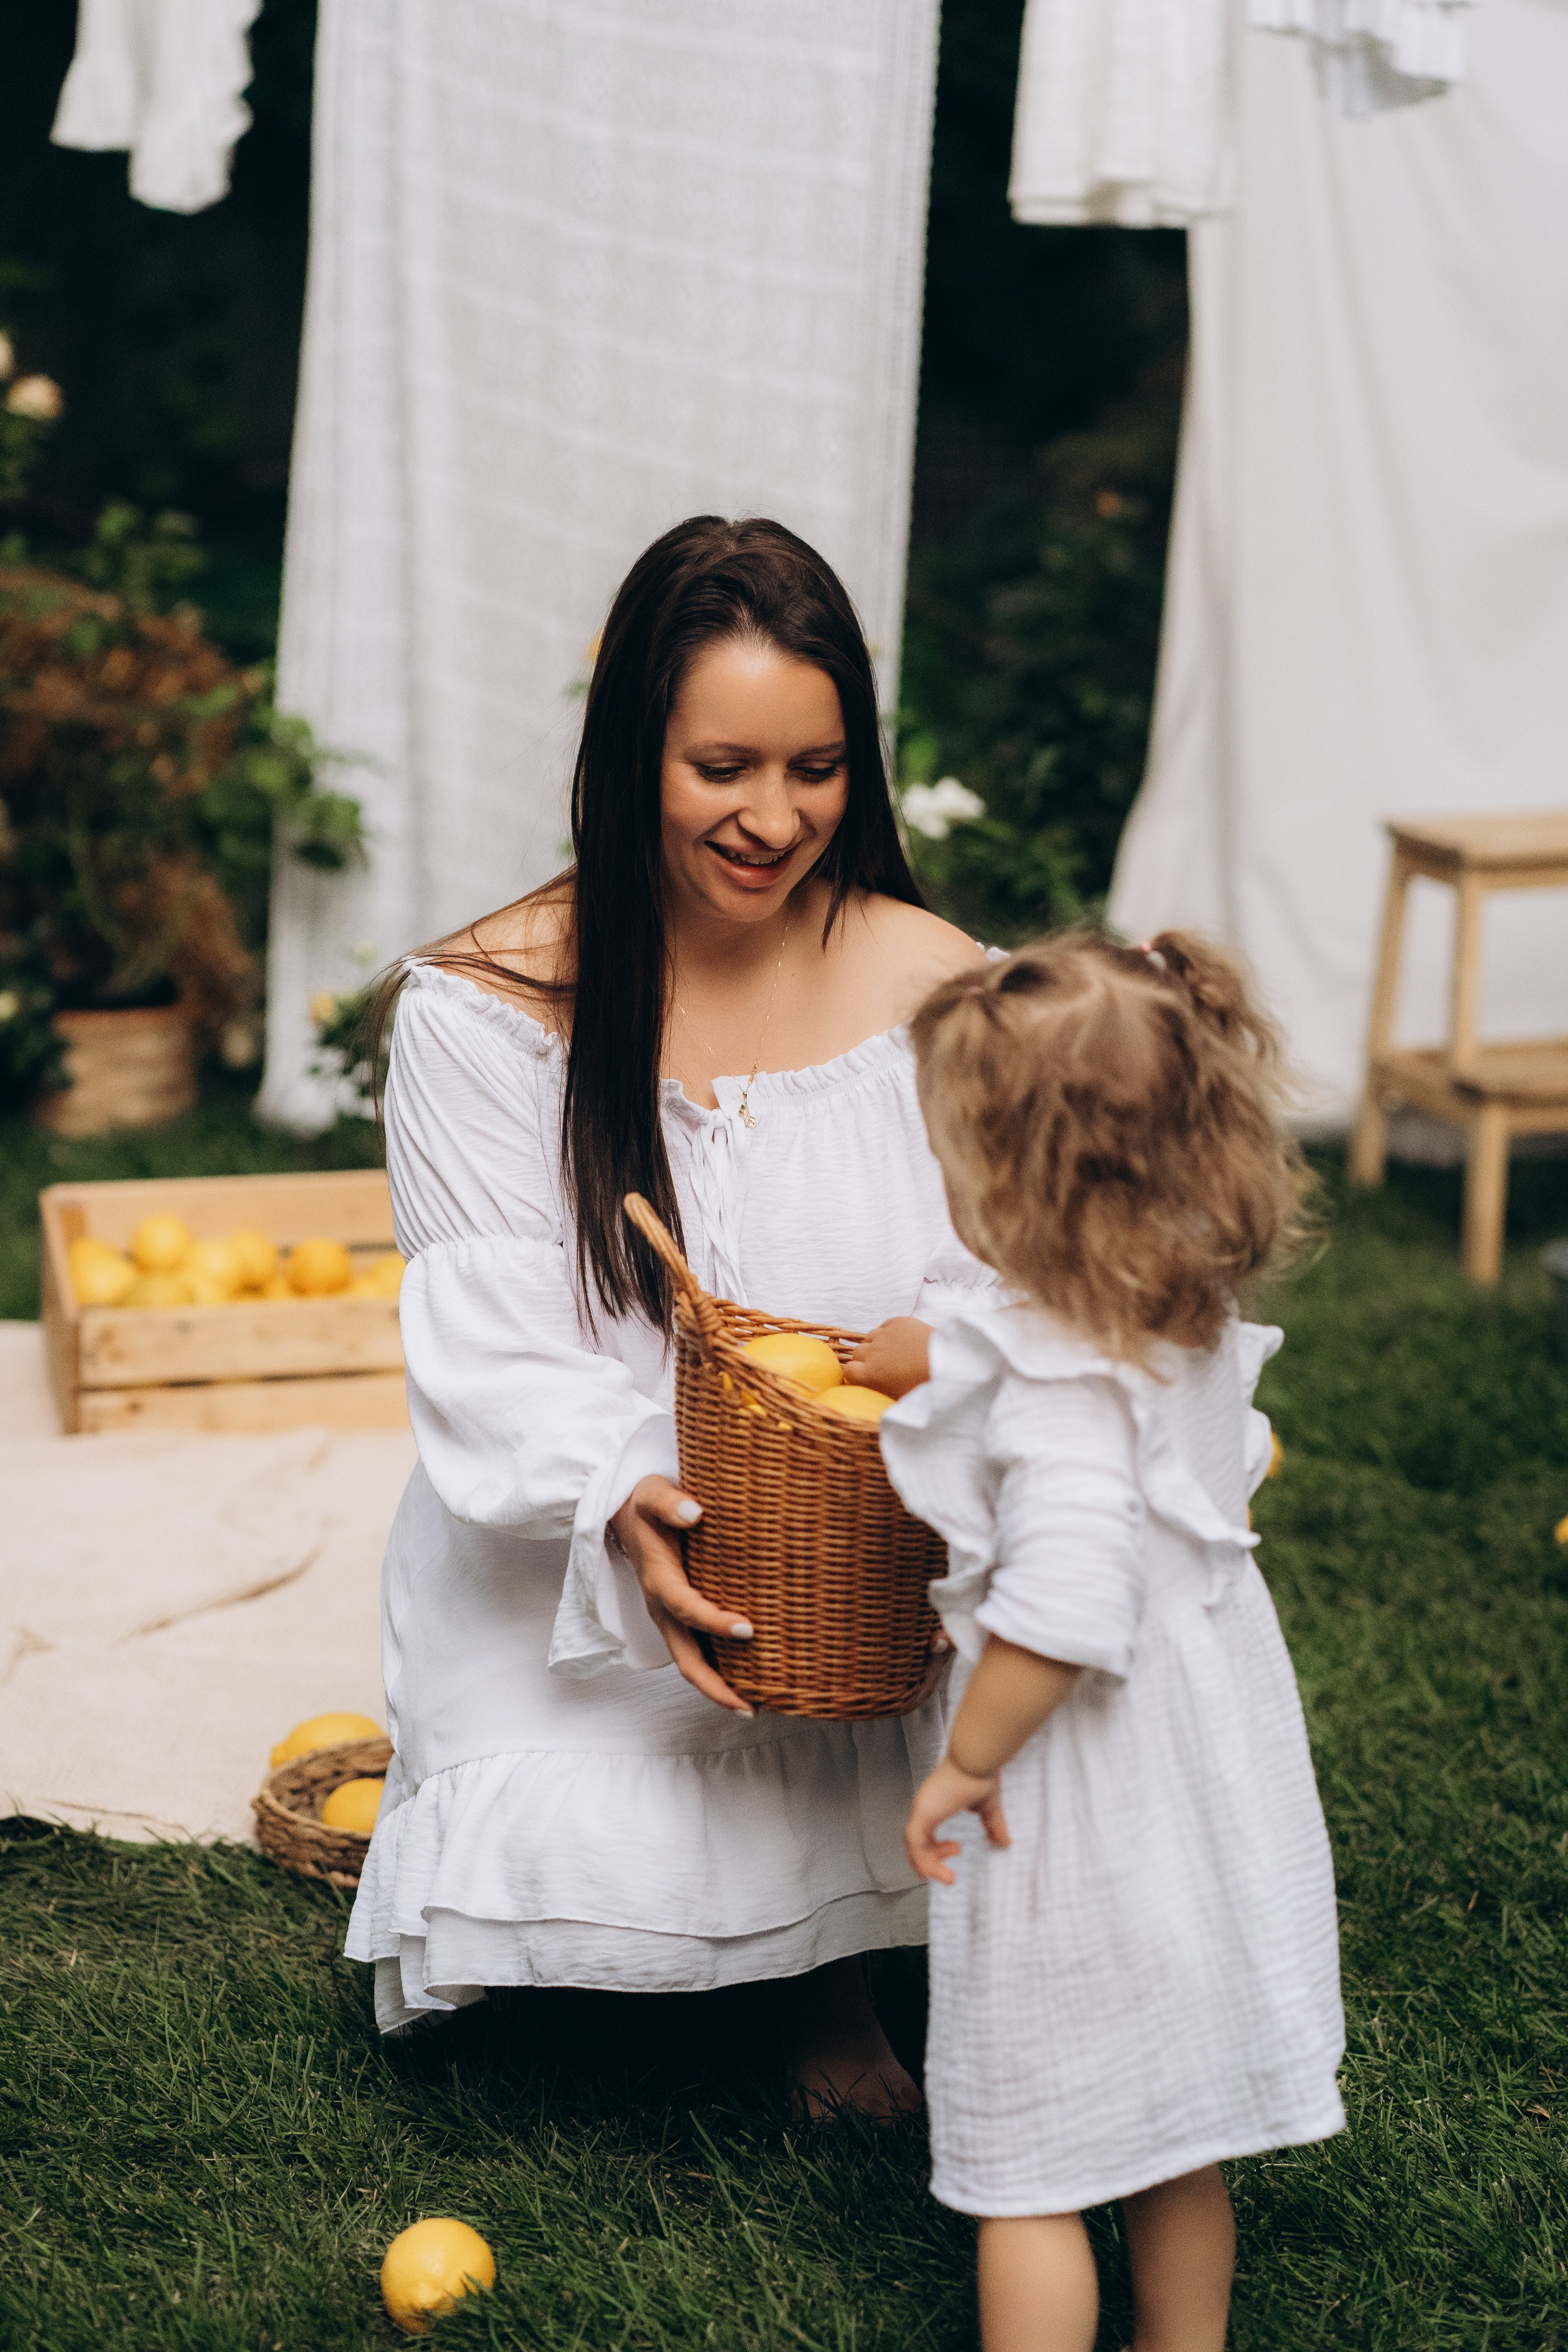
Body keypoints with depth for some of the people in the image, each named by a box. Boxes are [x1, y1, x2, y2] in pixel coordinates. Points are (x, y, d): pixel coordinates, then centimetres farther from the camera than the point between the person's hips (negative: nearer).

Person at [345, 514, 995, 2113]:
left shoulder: (934, 986, -3)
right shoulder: (485, 1006, -9)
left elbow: (978, 1294, -1)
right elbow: (494, 1352, -11)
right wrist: (624, 1508, -32)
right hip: (567, 1563, -2)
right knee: (584, 1844, -26)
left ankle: (825, 1973, 10)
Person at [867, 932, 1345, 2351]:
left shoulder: (1062, 1380, -26)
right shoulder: (1201, 1329, 0)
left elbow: (1064, 1605, -33)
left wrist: (969, 1762, -19)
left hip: (1083, 1809, -9)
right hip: (1212, 1780, 9)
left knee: (1025, 2165, 6)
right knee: (1175, 2148, 22)